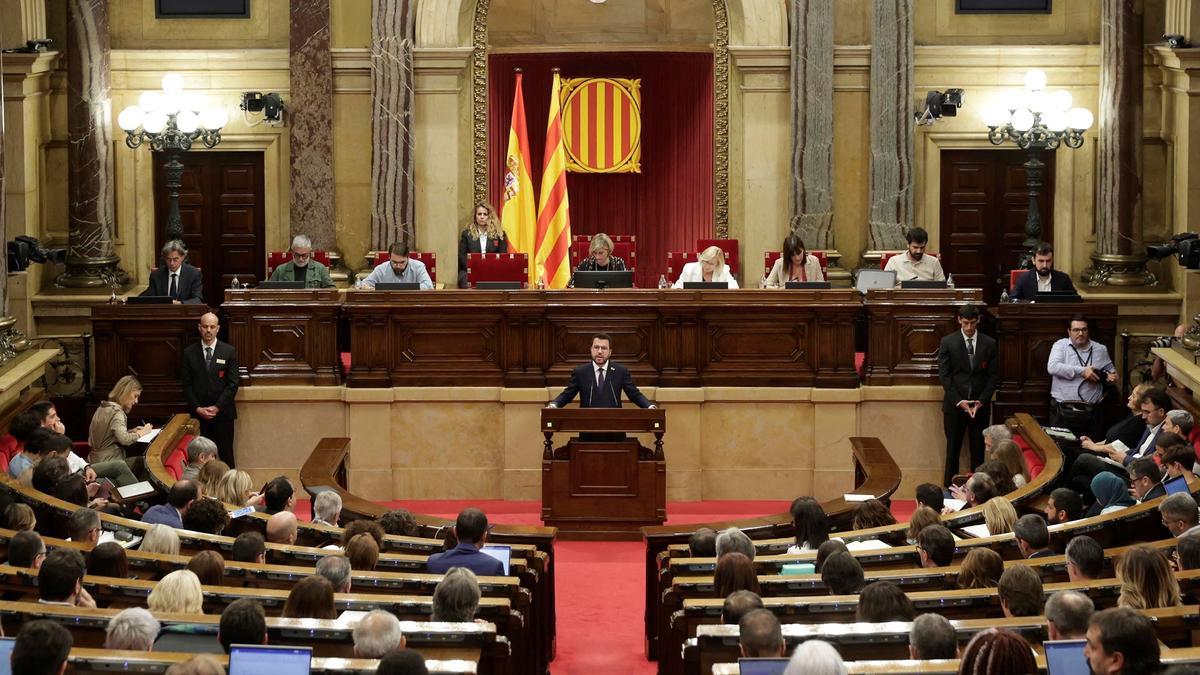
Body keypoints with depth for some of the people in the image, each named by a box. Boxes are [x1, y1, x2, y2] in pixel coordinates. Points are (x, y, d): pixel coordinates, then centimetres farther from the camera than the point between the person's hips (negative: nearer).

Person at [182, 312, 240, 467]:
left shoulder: (229, 352, 2)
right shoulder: (189, 353, 5)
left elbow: (233, 383, -2)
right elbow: (186, 385, 4)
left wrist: (217, 407, -10)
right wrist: (197, 408, -7)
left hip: (223, 412, -1)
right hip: (198, 412, 1)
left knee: (226, 454, 1)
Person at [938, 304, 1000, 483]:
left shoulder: (989, 344, 4)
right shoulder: (948, 342, -1)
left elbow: (993, 376, 4)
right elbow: (944, 375, -3)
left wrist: (982, 401, -7)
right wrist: (958, 401, -12)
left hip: (980, 405, 1)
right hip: (955, 405, -1)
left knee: (978, 450, 2)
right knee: (953, 450, 3)